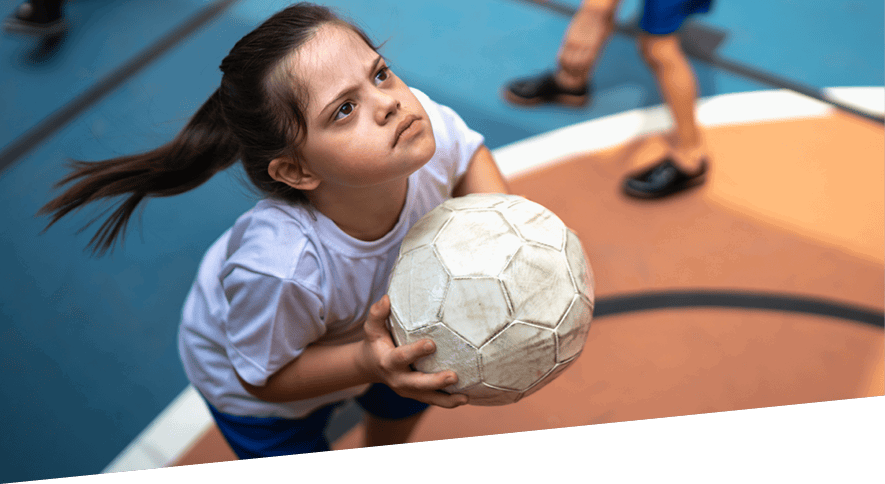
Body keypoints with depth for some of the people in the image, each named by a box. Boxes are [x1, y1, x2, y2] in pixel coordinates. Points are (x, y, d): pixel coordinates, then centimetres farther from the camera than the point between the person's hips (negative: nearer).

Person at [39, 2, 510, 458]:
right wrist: (367, 363, -43)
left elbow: (471, 155, -9)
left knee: (406, 402, 31)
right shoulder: (281, 267, -48)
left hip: (370, 321, 6)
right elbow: (267, 375, -27)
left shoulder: (424, 123, -35)